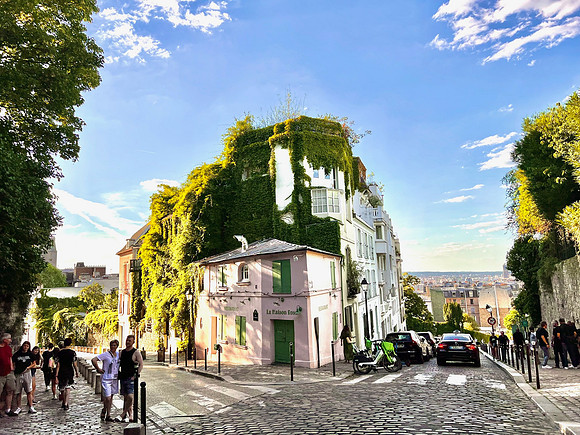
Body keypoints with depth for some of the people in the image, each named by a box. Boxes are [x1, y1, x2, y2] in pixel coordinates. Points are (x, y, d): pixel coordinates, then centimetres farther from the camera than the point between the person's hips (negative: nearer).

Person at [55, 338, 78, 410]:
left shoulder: (60, 352, -3)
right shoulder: (73, 352, -6)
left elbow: (58, 365, -4)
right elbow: (74, 364, -5)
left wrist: (56, 375, -2)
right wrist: (77, 372, 9)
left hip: (61, 372, 2)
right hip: (70, 372, -2)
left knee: (62, 388, 17)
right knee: (68, 388, 5)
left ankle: (64, 403, 32)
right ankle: (66, 404, -11)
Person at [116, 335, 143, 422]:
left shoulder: (136, 352, -6)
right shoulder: (122, 352, 11)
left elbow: (141, 365, -10)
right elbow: (118, 363, 23)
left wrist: (137, 375, -17)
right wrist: (118, 373, 11)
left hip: (131, 378, -6)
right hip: (123, 378, 6)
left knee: (130, 397, -17)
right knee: (125, 397, 8)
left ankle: (122, 415, -7)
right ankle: (129, 415, 15)